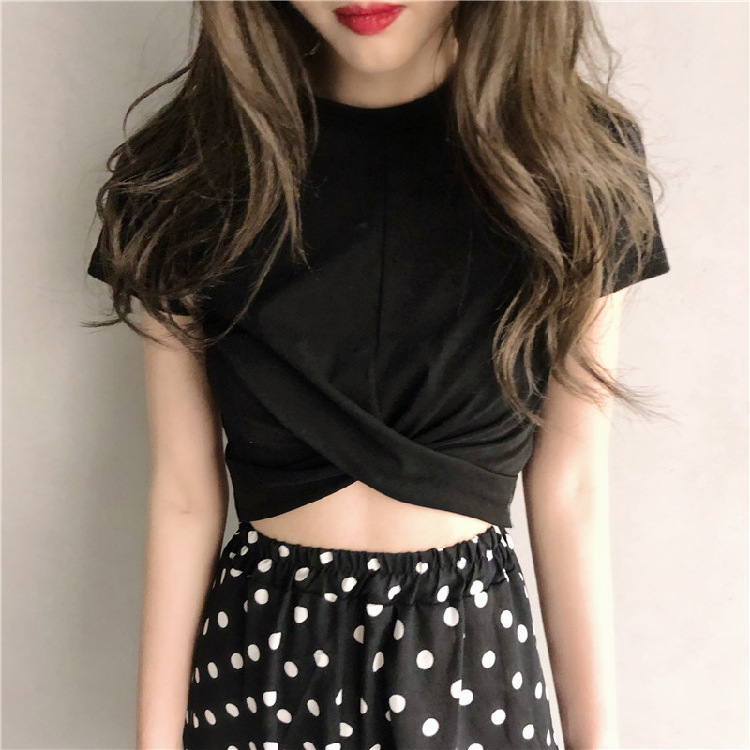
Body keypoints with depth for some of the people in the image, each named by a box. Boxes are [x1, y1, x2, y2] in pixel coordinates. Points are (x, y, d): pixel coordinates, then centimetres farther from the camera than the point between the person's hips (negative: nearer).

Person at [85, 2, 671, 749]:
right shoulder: (186, 169, -9)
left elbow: (569, 489, -5)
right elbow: (184, 490, -6)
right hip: (259, 652, 0)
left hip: (477, 651, 1)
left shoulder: (579, 157, -9)